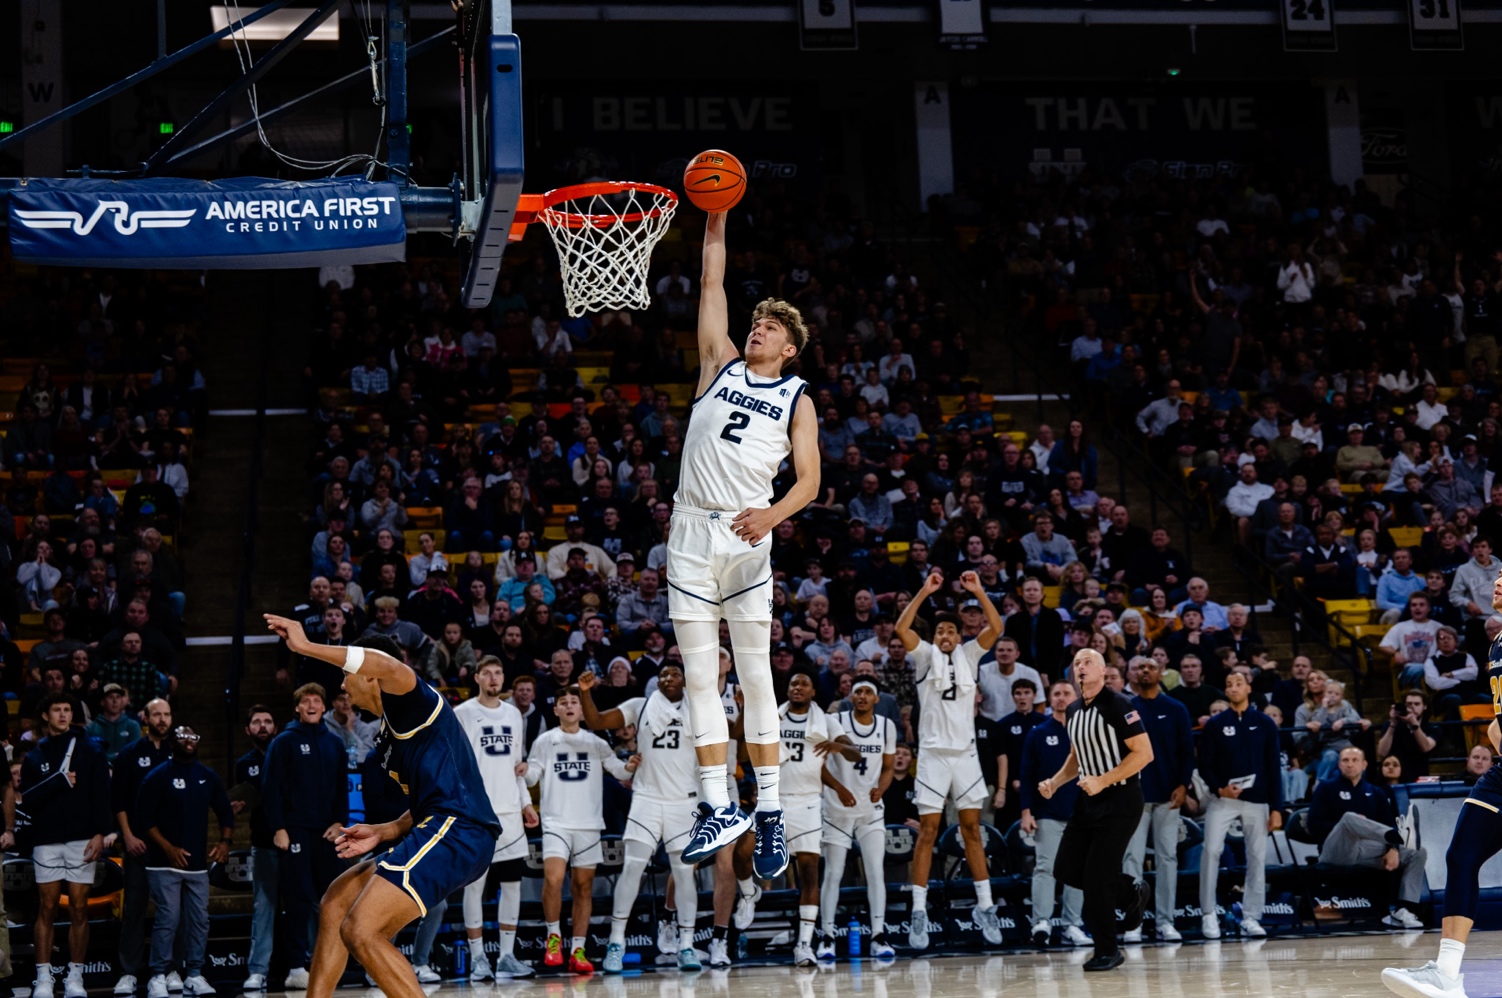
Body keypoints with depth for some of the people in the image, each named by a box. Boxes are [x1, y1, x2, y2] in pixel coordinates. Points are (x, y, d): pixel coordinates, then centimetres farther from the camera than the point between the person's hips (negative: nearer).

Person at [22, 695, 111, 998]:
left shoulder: (89, 753, 7)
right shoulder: (34, 757, 10)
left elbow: (101, 796, 1)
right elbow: (29, 798, -1)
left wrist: (99, 833, -9)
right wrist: (60, 781, -11)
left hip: (81, 839, 0)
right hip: (47, 840, 1)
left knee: (79, 909, -1)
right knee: (47, 908, -2)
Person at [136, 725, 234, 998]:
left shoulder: (208, 777, 14)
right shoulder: (158, 777, -1)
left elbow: (225, 812, 17)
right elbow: (145, 817, -6)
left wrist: (225, 841, 0)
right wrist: (168, 848, -14)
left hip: (198, 863, 5)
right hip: (165, 863, -5)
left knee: (199, 920, 2)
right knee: (168, 919, -11)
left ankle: (194, 975, 8)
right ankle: (158, 976, -7)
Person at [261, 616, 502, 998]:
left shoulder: (411, 702, -3)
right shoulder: (395, 726, 27)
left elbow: (388, 667, -29)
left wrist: (307, 647, -24)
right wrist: (382, 833, 17)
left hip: (453, 833, -11)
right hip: (438, 828, 11)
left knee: (361, 932, -20)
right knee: (336, 902, 20)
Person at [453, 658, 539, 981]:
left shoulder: (513, 714, 15)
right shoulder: (462, 714, -3)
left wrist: (526, 802, 14)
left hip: (510, 812, 5)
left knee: (513, 882, 4)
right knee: (474, 885, -2)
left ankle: (507, 956, 10)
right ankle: (478, 958, 2)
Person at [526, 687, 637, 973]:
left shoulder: (594, 742, 10)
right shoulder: (545, 741, 6)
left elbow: (615, 768, 9)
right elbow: (532, 776, 6)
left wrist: (628, 767, -13)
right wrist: (523, 772, -16)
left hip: (589, 824, 2)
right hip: (556, 821, -2)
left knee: (583, 886, 5)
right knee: (553, 878, -20)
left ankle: (578, 950, 11)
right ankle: (553, 937, 0)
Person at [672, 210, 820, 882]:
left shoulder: (798, 398, 9)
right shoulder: (720, 365, 15)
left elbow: (809, 479, 3)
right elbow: (712, 285, 14)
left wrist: (773, 514, -15)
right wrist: (716, 223, 7)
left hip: (747, 536, -2)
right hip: (691, 530, 2)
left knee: (755, 675, -3)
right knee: (700, 676, 0)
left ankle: (769, 811, 1)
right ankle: (718, 807, 1)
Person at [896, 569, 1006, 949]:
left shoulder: (969, 655, 10)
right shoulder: (925, 656, 4)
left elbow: (996, 627, -3)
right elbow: (900, 628, -13)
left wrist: (978, 591, -10)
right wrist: (925, 591, -14)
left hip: (965, 753, 2)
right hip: (933, 754, -2)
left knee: (972, 830, 6)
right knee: (927, 832, -3)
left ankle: (985, 907, 10)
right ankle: (919, 913, -2)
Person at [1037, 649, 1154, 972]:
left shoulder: (1117, 705, -14)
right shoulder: (1073, 711, 10)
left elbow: (1144, 753, -18)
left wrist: (1102, 781, -21)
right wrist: (1055, 781, 8)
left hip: (1120, 799, -8)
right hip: (1088, 799, 8)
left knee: (1096, 878, -9)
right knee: (1066, 869, 5)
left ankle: (1107, 951, 6)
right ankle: (1131, 893, 26)